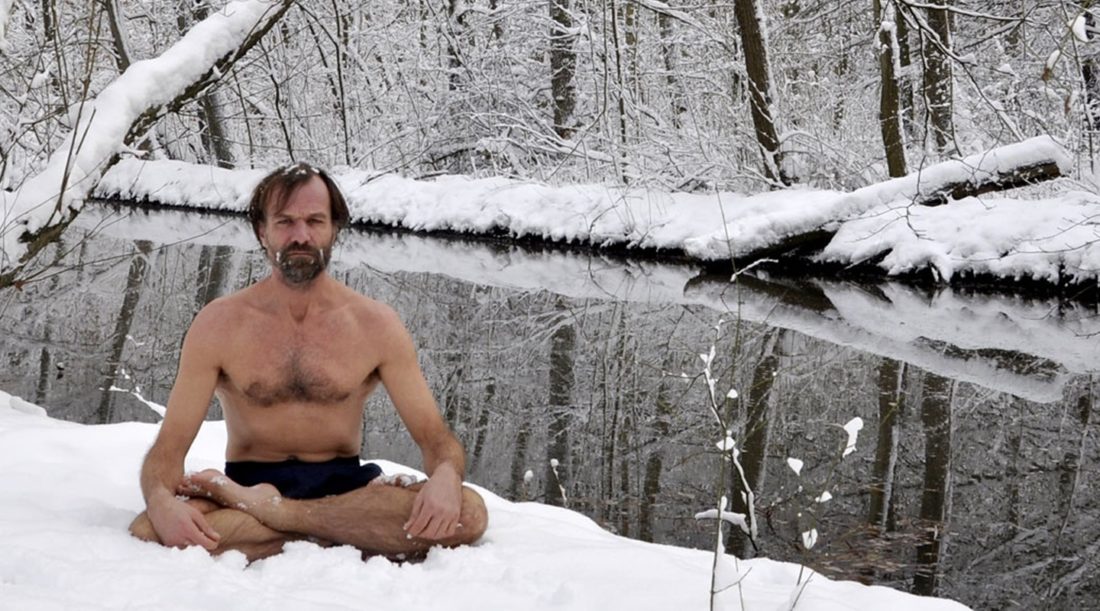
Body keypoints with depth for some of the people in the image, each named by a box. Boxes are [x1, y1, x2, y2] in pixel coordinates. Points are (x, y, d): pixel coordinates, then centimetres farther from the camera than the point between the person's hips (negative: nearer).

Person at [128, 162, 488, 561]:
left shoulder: (375, 326, 0)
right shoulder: (219, 324, -2)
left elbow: (434, 436, -1)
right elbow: (169, 446, -4)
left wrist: (445, 477, -27)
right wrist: (161, 502, -29)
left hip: (346, 486, 1)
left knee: (468, 513, -28)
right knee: (149, 532, -33)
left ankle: (269, 510, -24)